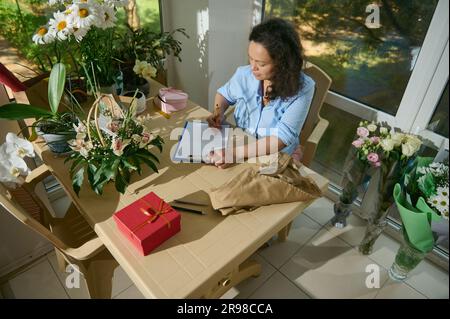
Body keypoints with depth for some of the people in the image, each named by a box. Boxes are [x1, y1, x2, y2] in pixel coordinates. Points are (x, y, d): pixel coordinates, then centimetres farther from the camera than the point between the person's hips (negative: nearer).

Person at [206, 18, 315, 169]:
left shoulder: (303, 88, -18)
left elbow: (282, 137, -25)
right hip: (239, 145, 4)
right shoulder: (244, 74, -8)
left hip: (277, 160, -4)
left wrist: (236, 153, -35)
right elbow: (224, 93, 13)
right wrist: (218, 112, -8)